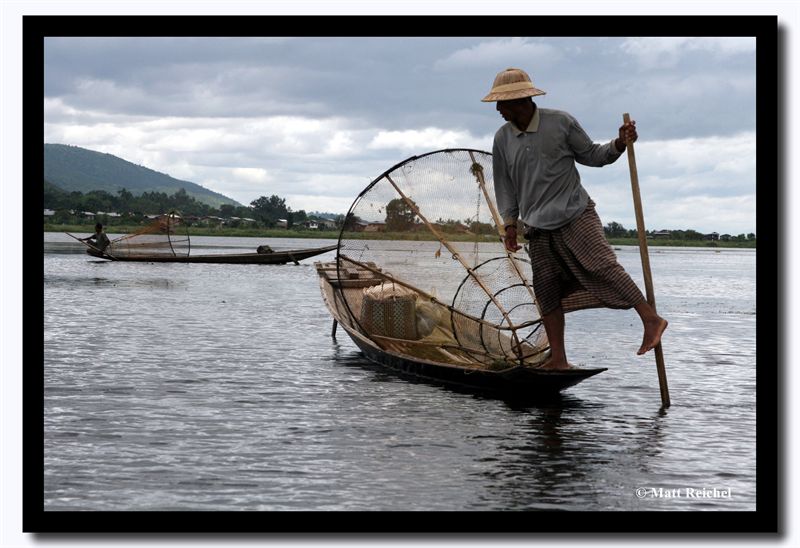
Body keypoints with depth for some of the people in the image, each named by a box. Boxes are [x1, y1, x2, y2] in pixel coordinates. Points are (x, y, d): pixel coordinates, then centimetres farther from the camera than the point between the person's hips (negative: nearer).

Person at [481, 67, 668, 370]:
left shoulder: (561, 122, -4)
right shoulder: (503, 139, 5)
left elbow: (591, 155, 5)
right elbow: (504, 185, 13)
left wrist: (620, 144, -11)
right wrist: (510, 223, 8)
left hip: (576, 214, -4)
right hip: (538, 229, 4)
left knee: (602, 266, -19)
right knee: (547, 290, 0)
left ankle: (650, 318, -15)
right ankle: (558, 359, 4)